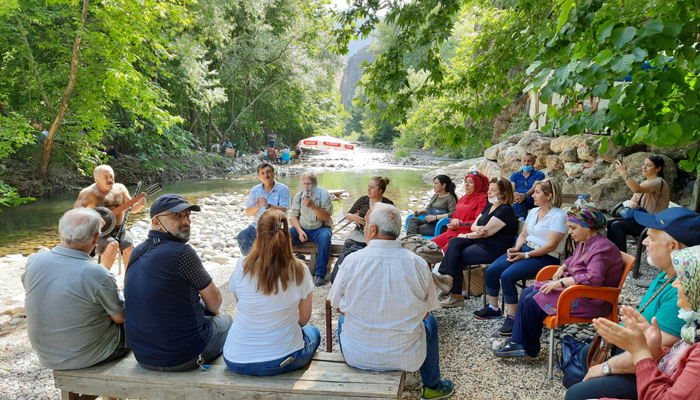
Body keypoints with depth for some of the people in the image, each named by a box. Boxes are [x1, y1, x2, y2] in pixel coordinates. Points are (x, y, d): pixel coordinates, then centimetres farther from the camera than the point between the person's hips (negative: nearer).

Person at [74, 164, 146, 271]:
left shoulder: (120, 188, 9)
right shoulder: (89, 192, -7)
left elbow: (132, 208, 11)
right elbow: (76, 210, -20)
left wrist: (140, 205, -13)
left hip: (120, 229, 4)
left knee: (129, 248, -24)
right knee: (112, 245, -32)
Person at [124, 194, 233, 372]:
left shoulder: (137, 252, 3)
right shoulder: (182, 252, -21)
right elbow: (215, 301, -10)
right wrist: (212, 311, 16)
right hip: (183, 358, -7)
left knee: (201, 307, 29)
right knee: (225, 319, 21)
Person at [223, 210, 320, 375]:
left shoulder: (242, 267, -12)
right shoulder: (299, 270, -14)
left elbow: (240, 302, 6)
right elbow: (304, 318, 0)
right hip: (285, 359, -1)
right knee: (314, 332, 31)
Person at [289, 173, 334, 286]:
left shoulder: (324, 195, -5)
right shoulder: (298, 196, 6)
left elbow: (326, 217, -13)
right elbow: (293, 216, 3)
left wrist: (313, 206, -27)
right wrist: (299, 231, -14)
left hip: (320, 228, -3)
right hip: (302, 228, 3)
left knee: (325, 236, -36)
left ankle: (320, 274, -28)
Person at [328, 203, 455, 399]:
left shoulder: (352, 260, -17)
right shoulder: (418, 264, -14)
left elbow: (338, 307, -2)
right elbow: (424, 313, -3)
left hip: (356, 356, 0)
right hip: (405, 357, 0)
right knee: (430, 321, 31)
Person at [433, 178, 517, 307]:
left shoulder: (505, 210, -13)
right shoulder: (489, 206, 17)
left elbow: (487, 232, -18)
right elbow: (474, 226, 11)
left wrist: (466, 236, -5)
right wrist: (478, 229, -15)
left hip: (493, 249, -9)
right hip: (480, 242, 9)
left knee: (457, 257, -16)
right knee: (454, 242, -15)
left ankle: (456, 296, -11)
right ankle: (446, 276, -22)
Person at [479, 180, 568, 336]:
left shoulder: (558, 216, -12)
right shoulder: (533, 212, 13)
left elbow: (551, 246, -18)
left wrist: (525, 255, -19)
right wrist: (516, 249, -6)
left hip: (545, 258, -8)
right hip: (525, 249, 8)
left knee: (507, 276, -28)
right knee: (491, 270, -8)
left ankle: (512, 318, -14)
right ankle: (493, 308, 11)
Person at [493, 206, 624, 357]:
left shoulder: (601, 248, -21)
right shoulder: (584, 243, 10)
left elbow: (593, 279, -33)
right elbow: (572, 259, 29)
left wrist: (561, 282, -26)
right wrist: (562, 268, 7)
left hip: (591, 300, -11)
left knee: (533, 302, -17)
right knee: (527, 293, 2)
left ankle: (529, 349, 2)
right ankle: (517, 342, 1)